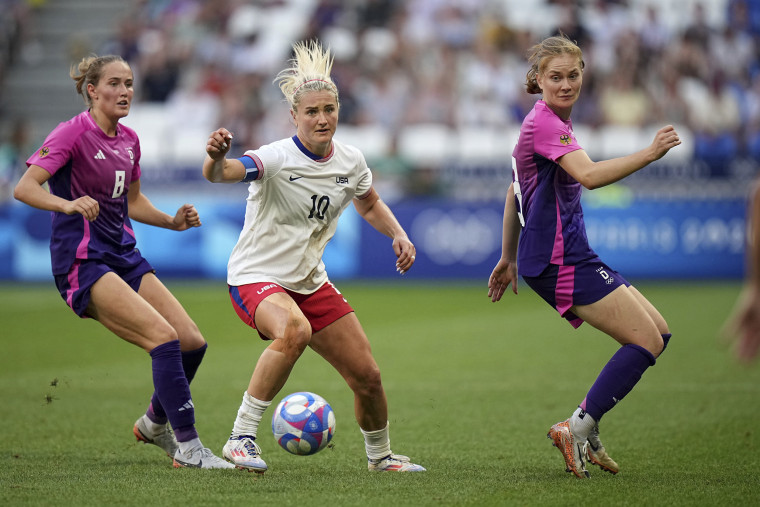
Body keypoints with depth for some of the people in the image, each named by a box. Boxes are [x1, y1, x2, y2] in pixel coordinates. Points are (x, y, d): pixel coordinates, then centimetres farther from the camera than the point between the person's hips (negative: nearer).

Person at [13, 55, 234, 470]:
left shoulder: (129, 140, 13)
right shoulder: (74, 133, -10)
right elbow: (24, 188, -20)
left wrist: (173, 221, 10)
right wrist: (67, 204, -37)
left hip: (124, 258, 8)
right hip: (82, 261, -8)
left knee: (192, 342, -1)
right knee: (164, 337, -22)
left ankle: (154, 423, 25)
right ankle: (187, 446, -15)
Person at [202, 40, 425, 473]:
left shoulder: (350, 161, -3)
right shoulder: (278, 158, -22)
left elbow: (370, 204, 19)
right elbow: (223, 174, -42)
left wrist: (399, 235, 1)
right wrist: (217, 158, -66)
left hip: (311, 282, 6)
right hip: (256, 276, -6)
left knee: (368, 376, 4)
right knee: (294, 330, -39)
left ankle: (380, 455, 34)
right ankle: (242, 437, -29)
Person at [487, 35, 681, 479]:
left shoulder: (554, 122, 18)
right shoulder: (543, 124, -15)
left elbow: (515, 193, 26)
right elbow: (590, 175, -32)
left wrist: (508, 258, 30)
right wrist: (650, 154, -38)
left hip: (569, 255, 10)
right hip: (559, 260, -10)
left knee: (657, 332, 10)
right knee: (647, 340, -13)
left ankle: (586, 430, 9)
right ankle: (577, 432, -12)